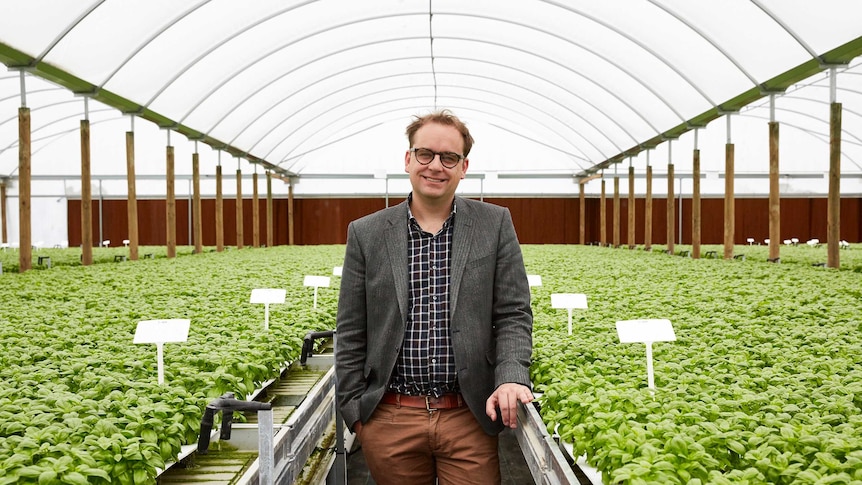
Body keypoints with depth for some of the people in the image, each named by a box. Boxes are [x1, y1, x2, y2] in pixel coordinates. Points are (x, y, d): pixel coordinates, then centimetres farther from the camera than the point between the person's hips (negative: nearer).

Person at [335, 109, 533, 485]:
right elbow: (351, 333, 6)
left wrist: (511, 378, -14)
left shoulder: (495, 225, 3)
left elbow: (513, 315, 2)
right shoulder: (366, 234, 4)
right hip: (390, 421, 1)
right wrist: (353, 409, 2)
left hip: (470, 418, 0)